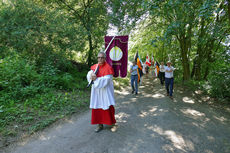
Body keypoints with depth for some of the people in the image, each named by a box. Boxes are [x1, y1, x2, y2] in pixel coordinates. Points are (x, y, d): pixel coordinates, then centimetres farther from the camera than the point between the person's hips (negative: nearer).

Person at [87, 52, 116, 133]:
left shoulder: (108, 68, -13)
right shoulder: (94, 66, 6)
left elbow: (105, 81, -19)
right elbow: (89, 75, 2)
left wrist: (96, 79, -20)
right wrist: (91, 75, -19)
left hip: (106, 91, -5)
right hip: (96, 91, 5)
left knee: (108, 108, 1)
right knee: (97, 108, 7)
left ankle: (112, 124, 22)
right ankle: (100, 125, 22)